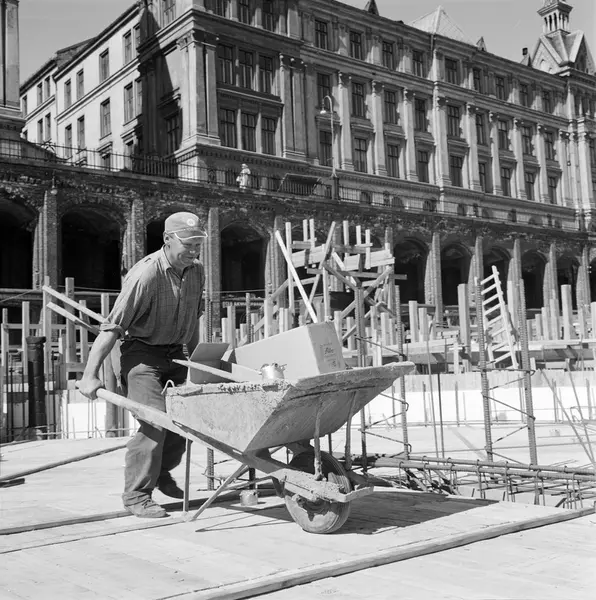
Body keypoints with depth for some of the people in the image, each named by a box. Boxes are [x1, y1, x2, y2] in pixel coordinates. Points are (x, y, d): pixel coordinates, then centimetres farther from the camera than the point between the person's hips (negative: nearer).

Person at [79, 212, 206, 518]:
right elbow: (112, 326, -23)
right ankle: (136, 495, -5)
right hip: (141, 352, -7)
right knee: (156, 420, -18)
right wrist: (90, 375, -25)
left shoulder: (196, 271, 1)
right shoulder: (146, 274, -22)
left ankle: (162, 473, 27)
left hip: (174, 354, 7)